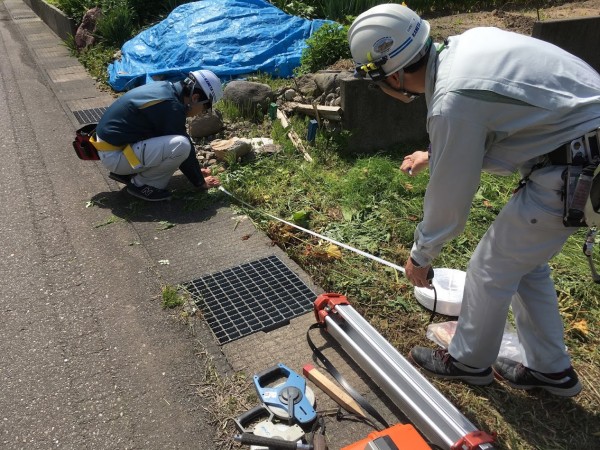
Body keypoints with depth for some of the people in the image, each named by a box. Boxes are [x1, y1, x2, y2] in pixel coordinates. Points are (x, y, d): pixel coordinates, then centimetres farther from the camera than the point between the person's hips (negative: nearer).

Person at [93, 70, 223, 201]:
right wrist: (200, 182, 1)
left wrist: (196, 171, 20)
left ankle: (125, 173, 16)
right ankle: (142, 184, -3)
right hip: (114, 155, -10)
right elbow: (182, 146, -13)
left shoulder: (166, 88, 6)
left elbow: (173, 139, 16)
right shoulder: (171, 107, -22)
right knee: (181, 145, -23)